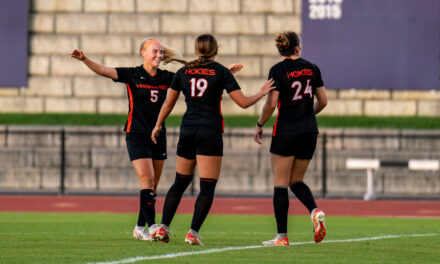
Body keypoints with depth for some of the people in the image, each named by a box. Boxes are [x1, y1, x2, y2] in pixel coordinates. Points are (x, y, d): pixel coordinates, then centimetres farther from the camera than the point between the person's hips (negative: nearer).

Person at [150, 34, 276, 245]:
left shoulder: (183, 72, 8)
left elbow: (168, 103, 16)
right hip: (210, 132, -4)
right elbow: (243, 102, -4)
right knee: (207, 186, -2)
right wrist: (262, 93, 14)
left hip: (187, 130, 4)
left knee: (180, 182, 16)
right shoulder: (221, 72, -2)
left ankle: (163, 227, 9)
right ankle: (193, 232, -12)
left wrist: (158, 125, 30)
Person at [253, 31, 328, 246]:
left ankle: (282, 236, -2)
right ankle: (315, 211, -12)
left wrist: (259, 125, 0)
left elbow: (271, 103, -14)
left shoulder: (278, 71, -8)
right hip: (309, 132, 5)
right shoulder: (312, 69, 5)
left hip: (286, 132, -5)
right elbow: (323, 101, 10)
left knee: (280, 184, 1)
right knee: (296, 181, 16)